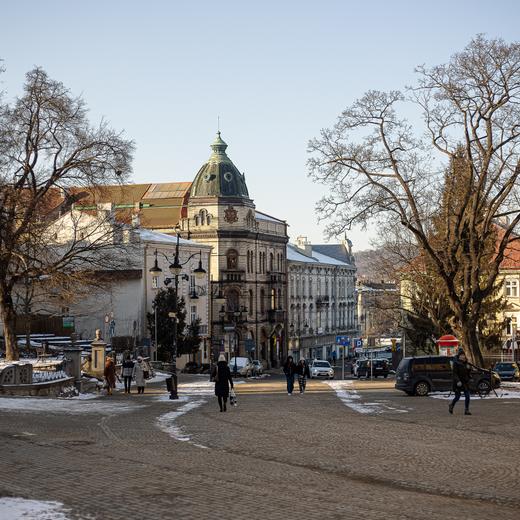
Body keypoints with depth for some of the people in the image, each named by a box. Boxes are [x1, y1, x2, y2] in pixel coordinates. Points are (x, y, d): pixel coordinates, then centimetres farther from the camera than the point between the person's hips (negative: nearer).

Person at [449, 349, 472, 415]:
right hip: (458, 382, -6)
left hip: (465, 382, 6)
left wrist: (469, 368, -5)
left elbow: (468, 372, 18)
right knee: (457, 396, 3)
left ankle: (466, 410, 3)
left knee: (467, 396, -2)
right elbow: (454, 373, -16)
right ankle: (451, 405, 31)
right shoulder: (456, 363, -11)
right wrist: (458, 381, -26)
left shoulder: (465, 363, 9)